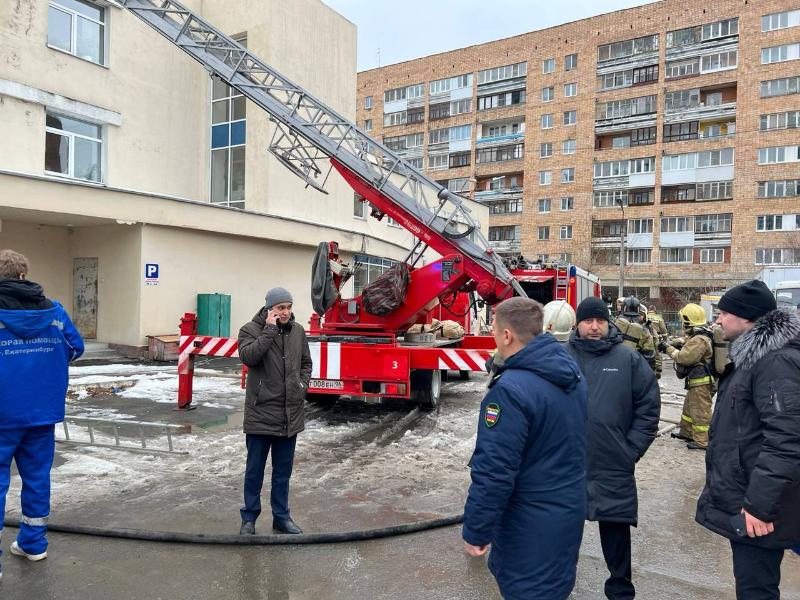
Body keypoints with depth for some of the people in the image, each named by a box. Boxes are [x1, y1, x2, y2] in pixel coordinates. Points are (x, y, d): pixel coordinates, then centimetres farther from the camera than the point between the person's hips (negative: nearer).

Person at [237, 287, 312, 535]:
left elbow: (306, 363, 17)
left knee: (283, 470, 16)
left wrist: (302, 384, 1)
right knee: (255, 469, 9)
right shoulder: (250, 330, -6)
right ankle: (249, 517, 25)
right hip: (261, 412, -4)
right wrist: (270, 329, -22)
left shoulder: (297, 331, 6)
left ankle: (281, 516, 29)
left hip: (290, 413, 4)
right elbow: (248, 356, -25)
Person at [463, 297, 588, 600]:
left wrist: (475, 531, -15)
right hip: (571, 508, 8)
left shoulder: (510, 389, -28)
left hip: (531, 524, -8)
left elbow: (494, 472, -26)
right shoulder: (572, 372, 1)